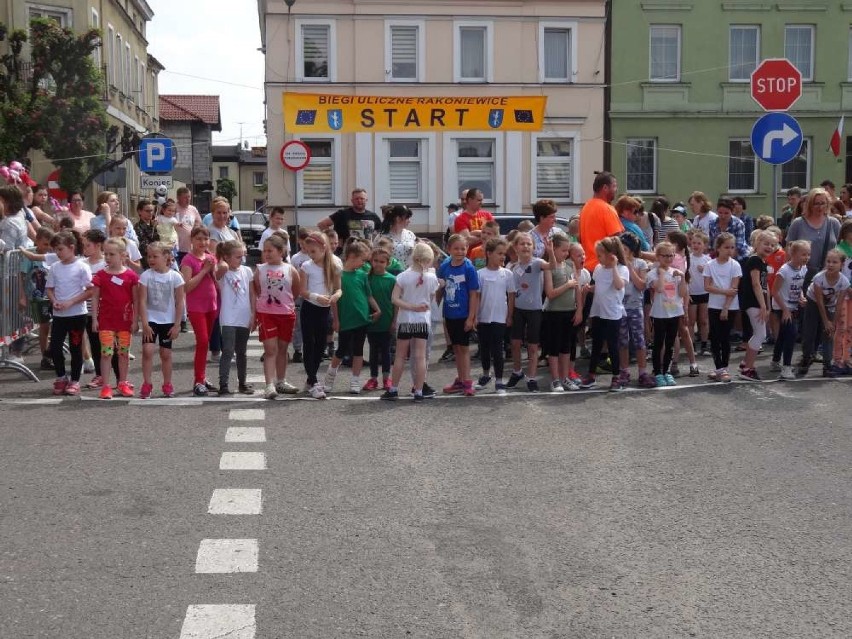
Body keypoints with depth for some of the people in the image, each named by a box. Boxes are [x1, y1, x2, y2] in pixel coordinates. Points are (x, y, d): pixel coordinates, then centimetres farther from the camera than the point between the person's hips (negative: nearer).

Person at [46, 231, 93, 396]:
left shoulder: (82, 267, -8)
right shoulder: (54, 268, 5)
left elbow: (90, 290, -10)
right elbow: (50, 289, 11)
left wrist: (70, 302, -18)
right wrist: (54, 302, -10)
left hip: (77, 314, -4)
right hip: (58, 315, 4)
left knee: (75, 348, 3)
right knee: (55, 347, 1)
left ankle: (74, 381, 14)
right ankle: (61, 377, 20)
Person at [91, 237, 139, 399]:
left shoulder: (131, 276, -3)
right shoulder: (100, 275, -1)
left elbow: (136, 300, 0)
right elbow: (95, 298, 1)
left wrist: (135, 321, -2)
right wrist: (94, 319, -4)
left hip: (125, 320, 1)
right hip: (106, 320, -1)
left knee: (124, 352, 10)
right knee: (106, 353, -3)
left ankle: (122, 383, 23)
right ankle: (106, 386, 1)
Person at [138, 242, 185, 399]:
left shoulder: (175, 277, -7)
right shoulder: (146, 276, -7)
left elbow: (180, 302, -3)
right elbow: (142, 301, -7)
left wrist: (177, 325, -6)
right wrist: (144, 323, -13)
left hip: (168, 321, 0)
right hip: (151, 320, 0)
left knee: (166, 353, 8)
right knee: (147, 350, -12)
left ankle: (167, 384, 22)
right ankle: (147, 384, -3)